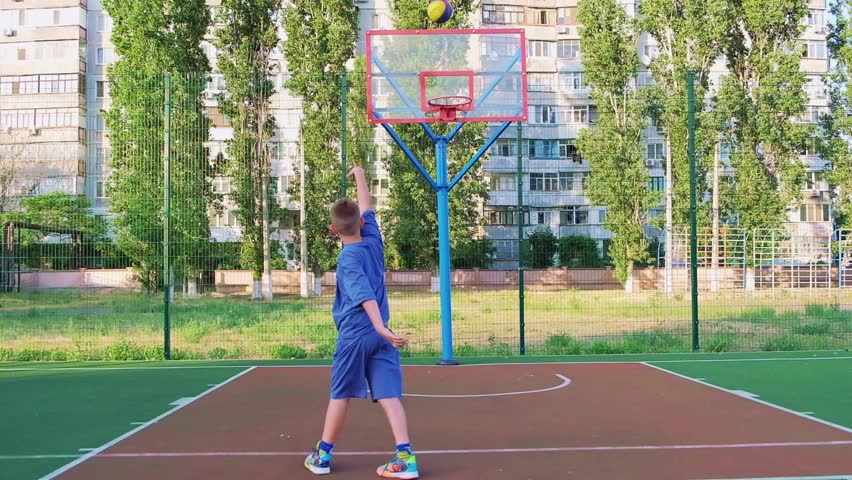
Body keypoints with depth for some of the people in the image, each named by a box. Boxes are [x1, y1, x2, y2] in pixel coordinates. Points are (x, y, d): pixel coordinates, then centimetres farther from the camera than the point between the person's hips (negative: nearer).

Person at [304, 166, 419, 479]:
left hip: (354, 335, -4)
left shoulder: (349, 257, -11)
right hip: (380, 335, 5)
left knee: (340, 396, 8)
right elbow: (366, 210, 23)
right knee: (389, 396, -2)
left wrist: (380, 327, -35)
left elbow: (365, 295, -24)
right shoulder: (374, 240, 5)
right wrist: (360, 176, 36)